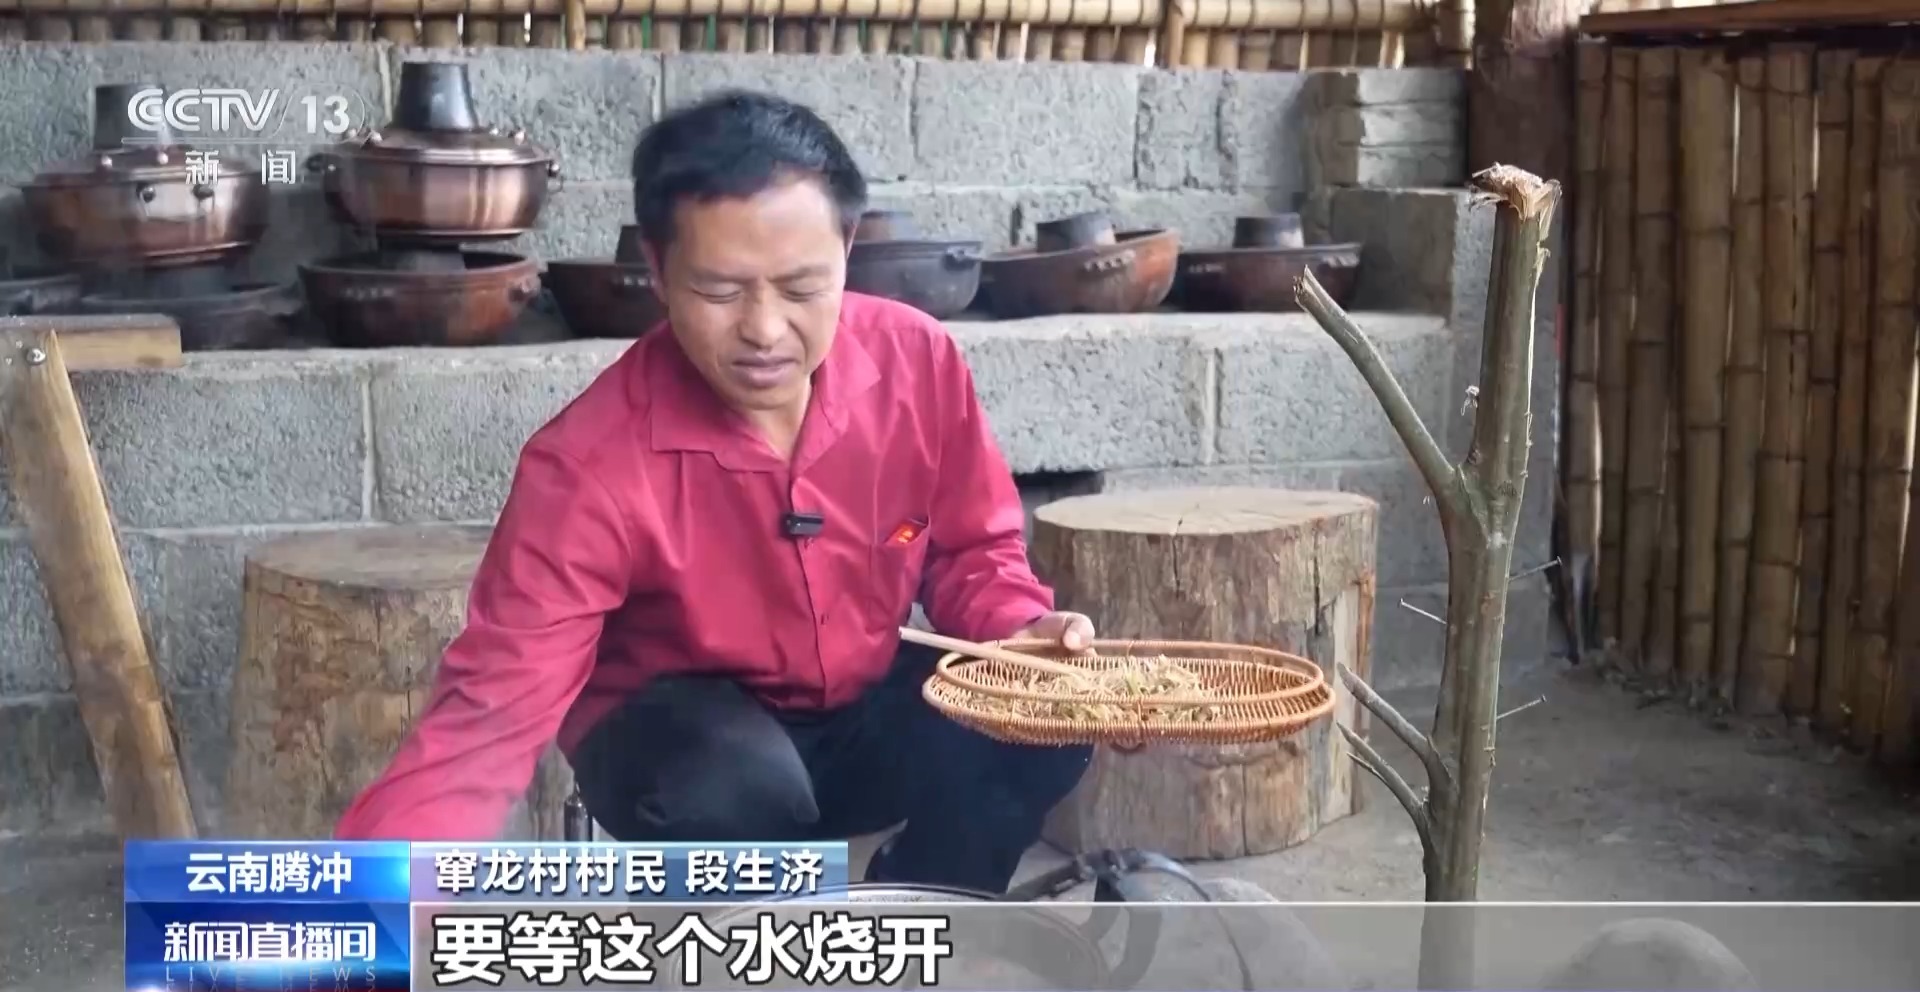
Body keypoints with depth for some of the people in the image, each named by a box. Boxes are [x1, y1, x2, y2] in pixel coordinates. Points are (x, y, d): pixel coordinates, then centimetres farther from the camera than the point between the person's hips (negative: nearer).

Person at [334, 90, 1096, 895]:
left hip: (867, 716, 4)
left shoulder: (917, 361, -16)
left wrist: (1021, 633, -21)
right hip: (684, 733, -4)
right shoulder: (589, 466, -27)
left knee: (1040, 728, -24)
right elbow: (491, 711, -31)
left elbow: (972, 548, 2)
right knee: (726, 788, -37)